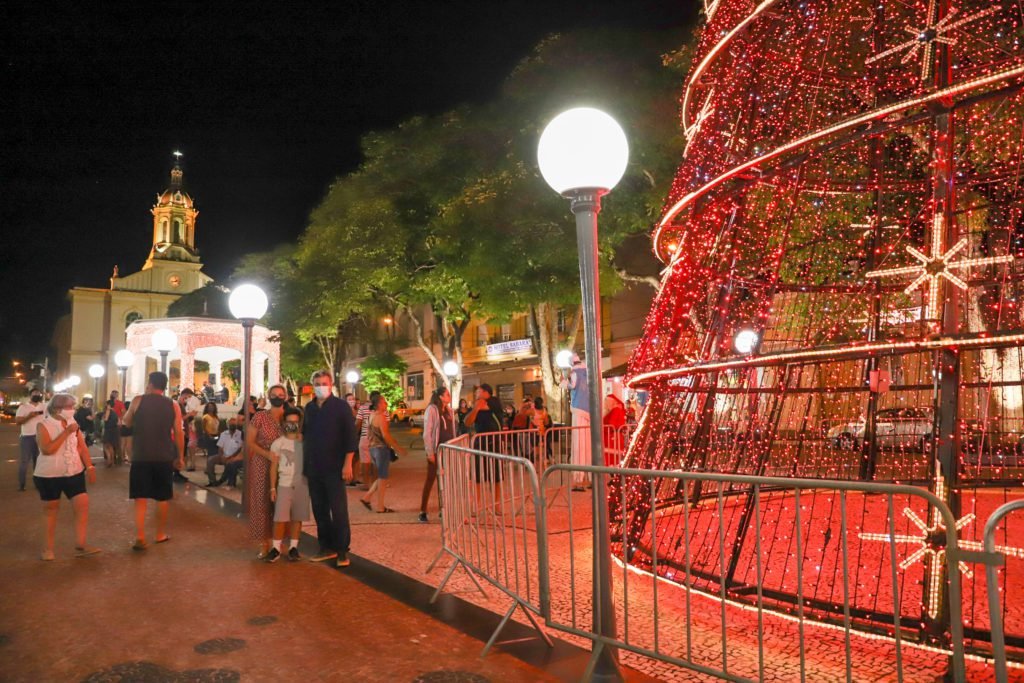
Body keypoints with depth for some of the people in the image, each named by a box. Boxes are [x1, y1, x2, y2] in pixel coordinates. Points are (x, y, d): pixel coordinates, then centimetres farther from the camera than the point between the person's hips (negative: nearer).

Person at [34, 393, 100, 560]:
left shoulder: (73, 423, 3)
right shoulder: (44, 425, -12)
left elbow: (82, 447, 6)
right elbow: (47, 449, -25)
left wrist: (89, 467, -2)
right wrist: (66, 433, -25)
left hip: (74, 473, 4)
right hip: (49, 476, -4)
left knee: (83, 506, -3)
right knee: (50, 511, 9)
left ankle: (80, 545, 5)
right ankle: (49, 547, 23)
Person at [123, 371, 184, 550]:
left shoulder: (138, 401, -3)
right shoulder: (173, 406, 0)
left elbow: (127, 422, 12)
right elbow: (178, 433, 1)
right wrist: (180, 457, 10)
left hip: (141, 457, -1)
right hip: (164, 457, 1)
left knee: (140, 498, 3)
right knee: (163, 497, 13)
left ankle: (140, 537, -5)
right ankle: (160, 534, 23)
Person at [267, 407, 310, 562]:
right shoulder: (278, 443, 2)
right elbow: (273, 467, 3)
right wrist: (273, 487, -2)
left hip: (302, 485, 1)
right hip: (284, 485, -1)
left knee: (297, 517, 5)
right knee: (280, 517, -6)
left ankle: (293, 547, 13)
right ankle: (276, 547, 5)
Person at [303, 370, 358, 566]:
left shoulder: (341, 406, -5)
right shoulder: (309, 408, 10)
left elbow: (350, 436, -8)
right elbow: (305, 435, 17)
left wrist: (348, 464, -15)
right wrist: (305, 464, 12)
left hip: (334, 467, -5)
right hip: (313, 468, 5)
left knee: (339, 510, -2)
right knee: (319, 509, 10)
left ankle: (342, 550, 5)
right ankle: (327, 547, 21)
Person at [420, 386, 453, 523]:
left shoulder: (449, 410, 10)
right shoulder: (432, 409, -10)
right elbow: (427, 432, -13)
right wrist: (430, 452, -16)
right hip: (436, 450, -6)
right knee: (430, 480, -1)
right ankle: (422, 512, 6)